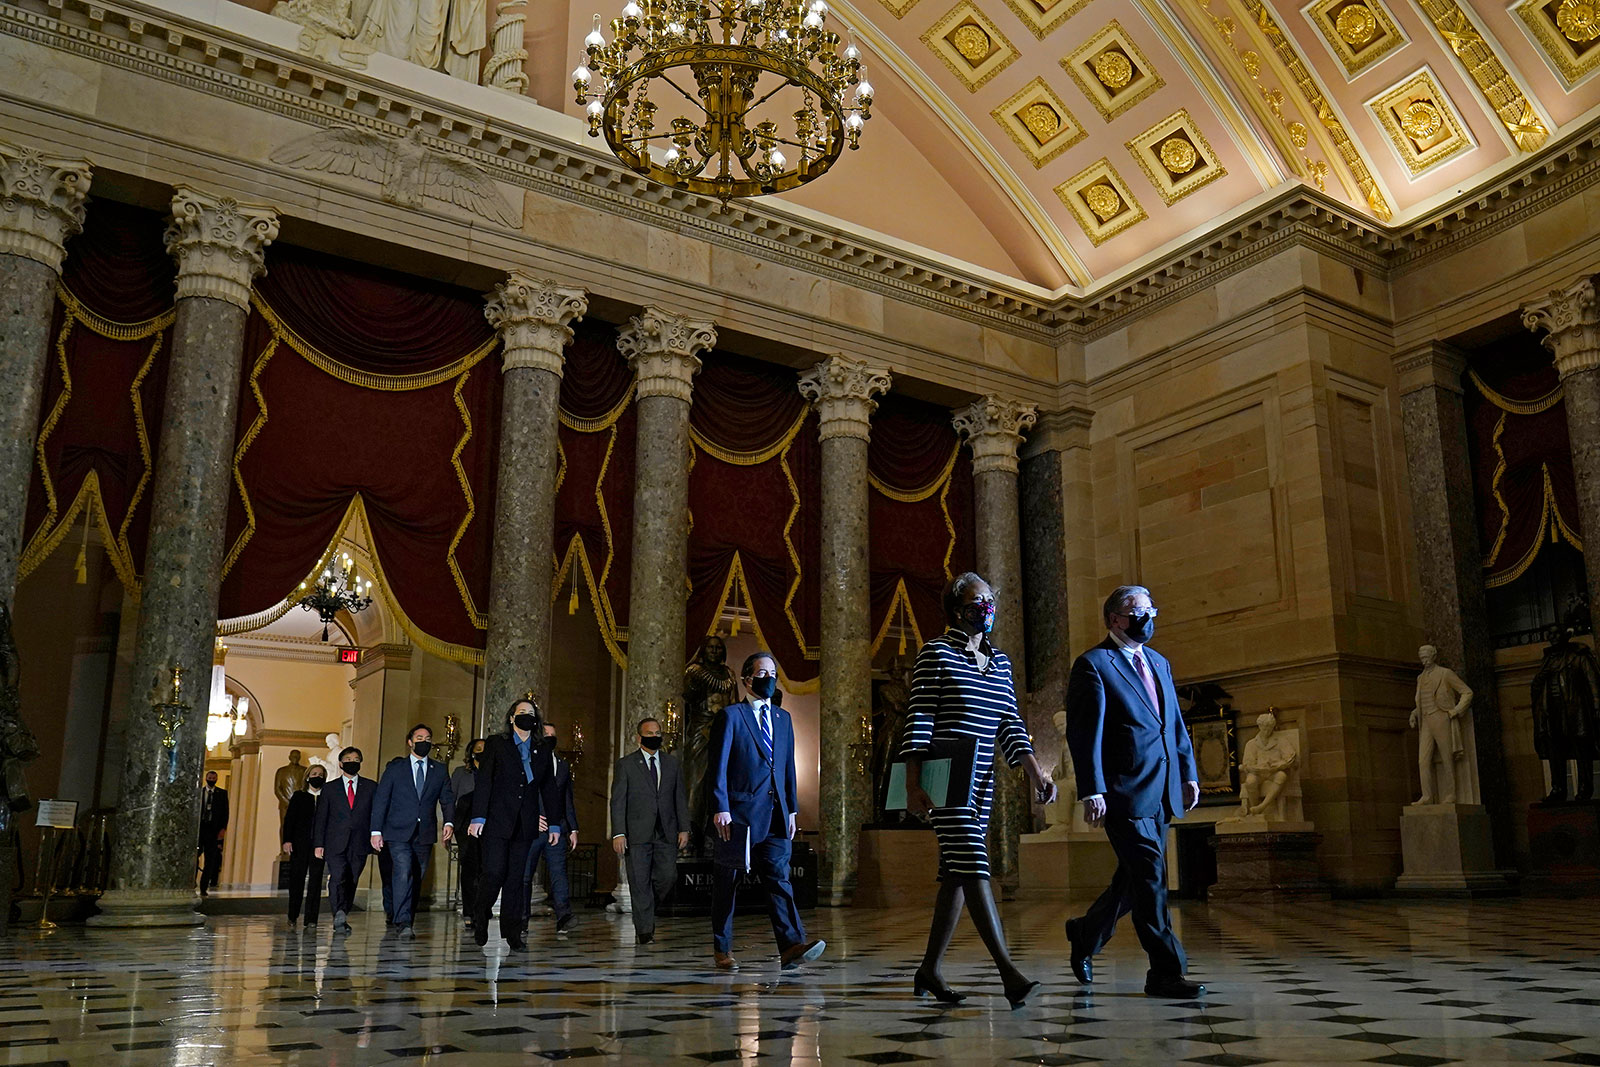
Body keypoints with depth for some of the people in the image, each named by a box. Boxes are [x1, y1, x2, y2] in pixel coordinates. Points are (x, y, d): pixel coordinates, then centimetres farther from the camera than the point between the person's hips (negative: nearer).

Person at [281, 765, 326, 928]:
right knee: (297, 878, 4)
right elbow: (289, 819, 5)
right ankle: (292, 916, 17)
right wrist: (287, 840, -6)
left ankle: (311, 919, 0)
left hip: (318, 845, 0)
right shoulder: (298, 796, 9)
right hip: (299, 844, 0)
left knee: (315, 880, -3)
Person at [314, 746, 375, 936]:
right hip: (335, 844, -1)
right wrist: (318, 844, 2)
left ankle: (341, 918, 13)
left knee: (351, 882, 2)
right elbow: (320, 818, 10)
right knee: (338, 879, -19)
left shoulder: (371, 787, 12)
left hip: (359, 844, 1)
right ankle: (340, 915, -31)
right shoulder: (330, 789, 12)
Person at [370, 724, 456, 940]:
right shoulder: (395, 767, 6)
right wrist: (376, 831, -4)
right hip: (399, 833, -3)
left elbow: (447, 799, 8)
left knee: (416, 879, 6)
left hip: (424, 835, 3)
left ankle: (407, 921, 17)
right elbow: (380, 800, 4)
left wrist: (449, 822, -11)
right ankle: (404, 923, -22)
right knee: (404, 874, -19)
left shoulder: (439, 770, 12)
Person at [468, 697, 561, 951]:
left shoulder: (543, 752, 14)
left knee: (517, 877, 3)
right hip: (497, 821, -3)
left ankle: (512, 931, 9)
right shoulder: (496, 744, 4)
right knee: (494, 872, -10)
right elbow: (483, 781, -3)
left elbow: (549, 789, 16)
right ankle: (480, 918, 14)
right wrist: (478, 817, -11)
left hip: (525, 825, 3)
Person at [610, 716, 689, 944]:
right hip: (637, 834, -3)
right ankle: (644, 929, 7)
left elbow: (681, 798, 13)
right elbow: (617, 802, -1)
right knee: (640, 882, -2)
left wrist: (684, 829, 4)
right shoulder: (625, 764, 3)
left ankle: (647, 911, 24)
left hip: (666, 833, 3)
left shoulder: (672, 763, 12)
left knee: (668, 877, -3)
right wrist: (618, 833, -10)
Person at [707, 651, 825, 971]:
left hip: (775, 816, 4)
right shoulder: (730, 715, -1)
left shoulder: (783, 718, 17)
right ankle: (722, 949, 15)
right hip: (739, 813, -4)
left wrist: (792, 809, 14)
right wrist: (720, 809, -14)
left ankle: (792, 945, -17)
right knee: (727, 883, 5)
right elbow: (717, 767, -6)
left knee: (779, 878, -7)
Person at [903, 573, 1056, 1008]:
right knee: (973, 867, -14)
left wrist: (1034, 771, -1)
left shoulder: (999, 661, 16)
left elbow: (1010, 726, 13)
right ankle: (1009, 972, -19)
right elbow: (918, 722, -8)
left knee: (956, 874, 8)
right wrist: (913, 785, -14)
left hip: (980, 783, 7)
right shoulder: (936, 654, -3)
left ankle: (929, 970, 16)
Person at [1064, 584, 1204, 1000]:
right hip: (1124, 793, -8)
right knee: (1150, 878, -7)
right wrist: (1092, 791, -17)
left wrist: (1189, 773, 13)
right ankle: (1165, 972, 0)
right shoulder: (1093, 665, -6)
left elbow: (1177, 725, 22)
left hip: (1161, 793, 8)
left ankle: (1086, 934, 34)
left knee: (1136, 879, 14)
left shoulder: (1159, 663, 19)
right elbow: (1084, 734, -12)